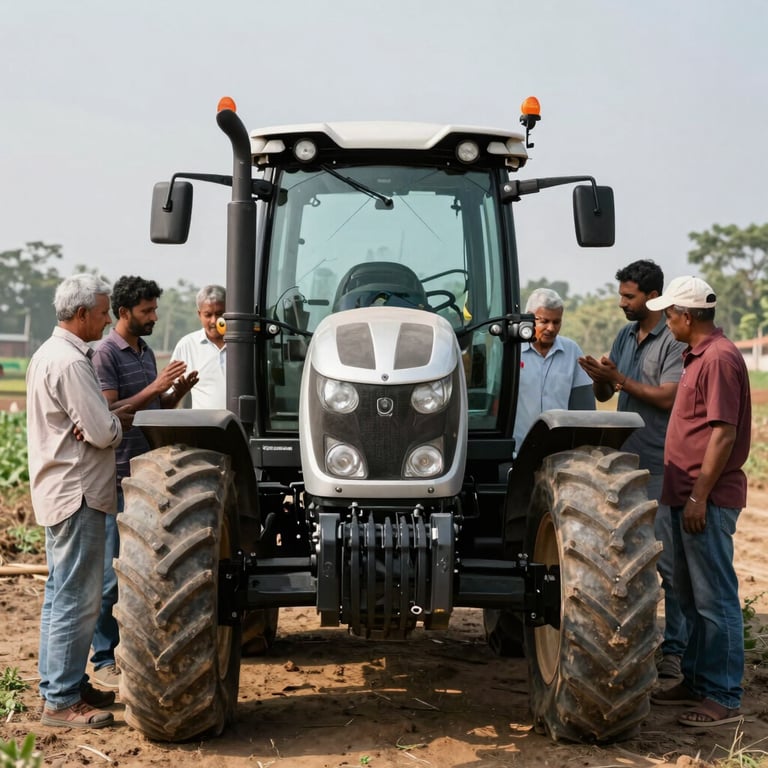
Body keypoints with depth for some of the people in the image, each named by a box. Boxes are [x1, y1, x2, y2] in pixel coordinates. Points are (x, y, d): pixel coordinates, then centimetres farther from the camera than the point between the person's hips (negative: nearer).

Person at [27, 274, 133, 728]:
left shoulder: (49, 354, 13)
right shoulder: (70, 363, -20)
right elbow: (103, 433, -22)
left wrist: (110, 418, 3)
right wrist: (119, 423, -1)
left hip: (60, 491, 11)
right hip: (77, 492, -11)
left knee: (63, 593, 17)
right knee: (77, 598, -5)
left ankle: (64, 684, 27)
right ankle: (62, 701, 2)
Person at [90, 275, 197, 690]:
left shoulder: (147, 352, 14)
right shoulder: (105, 353, -10)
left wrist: (178, 391, 0)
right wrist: (155, 388, -21)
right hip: (118, 476, -8)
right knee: (113, 571, -2)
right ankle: (103, 659, 6)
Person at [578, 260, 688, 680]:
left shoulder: (674, 341, -9)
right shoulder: (625, 337, 14)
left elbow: (667, 397, -18)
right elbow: (604, 395, 14)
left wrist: (619, 378, -16)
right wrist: (600, 376, -7)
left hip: (660, 466, -8)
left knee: (666, 560, -5)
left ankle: (675, 647, 2)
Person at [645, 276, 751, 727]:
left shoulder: (719, 358, -17)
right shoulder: (698, 356, 15)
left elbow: (724, 433, -21)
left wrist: (699, 496, -21)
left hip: (708, 499, -11)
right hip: (689, 495, 11)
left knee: (714, 598, -4)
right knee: (691, 595, 16)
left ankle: (724, 698, 3)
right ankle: (697, 681, 27)